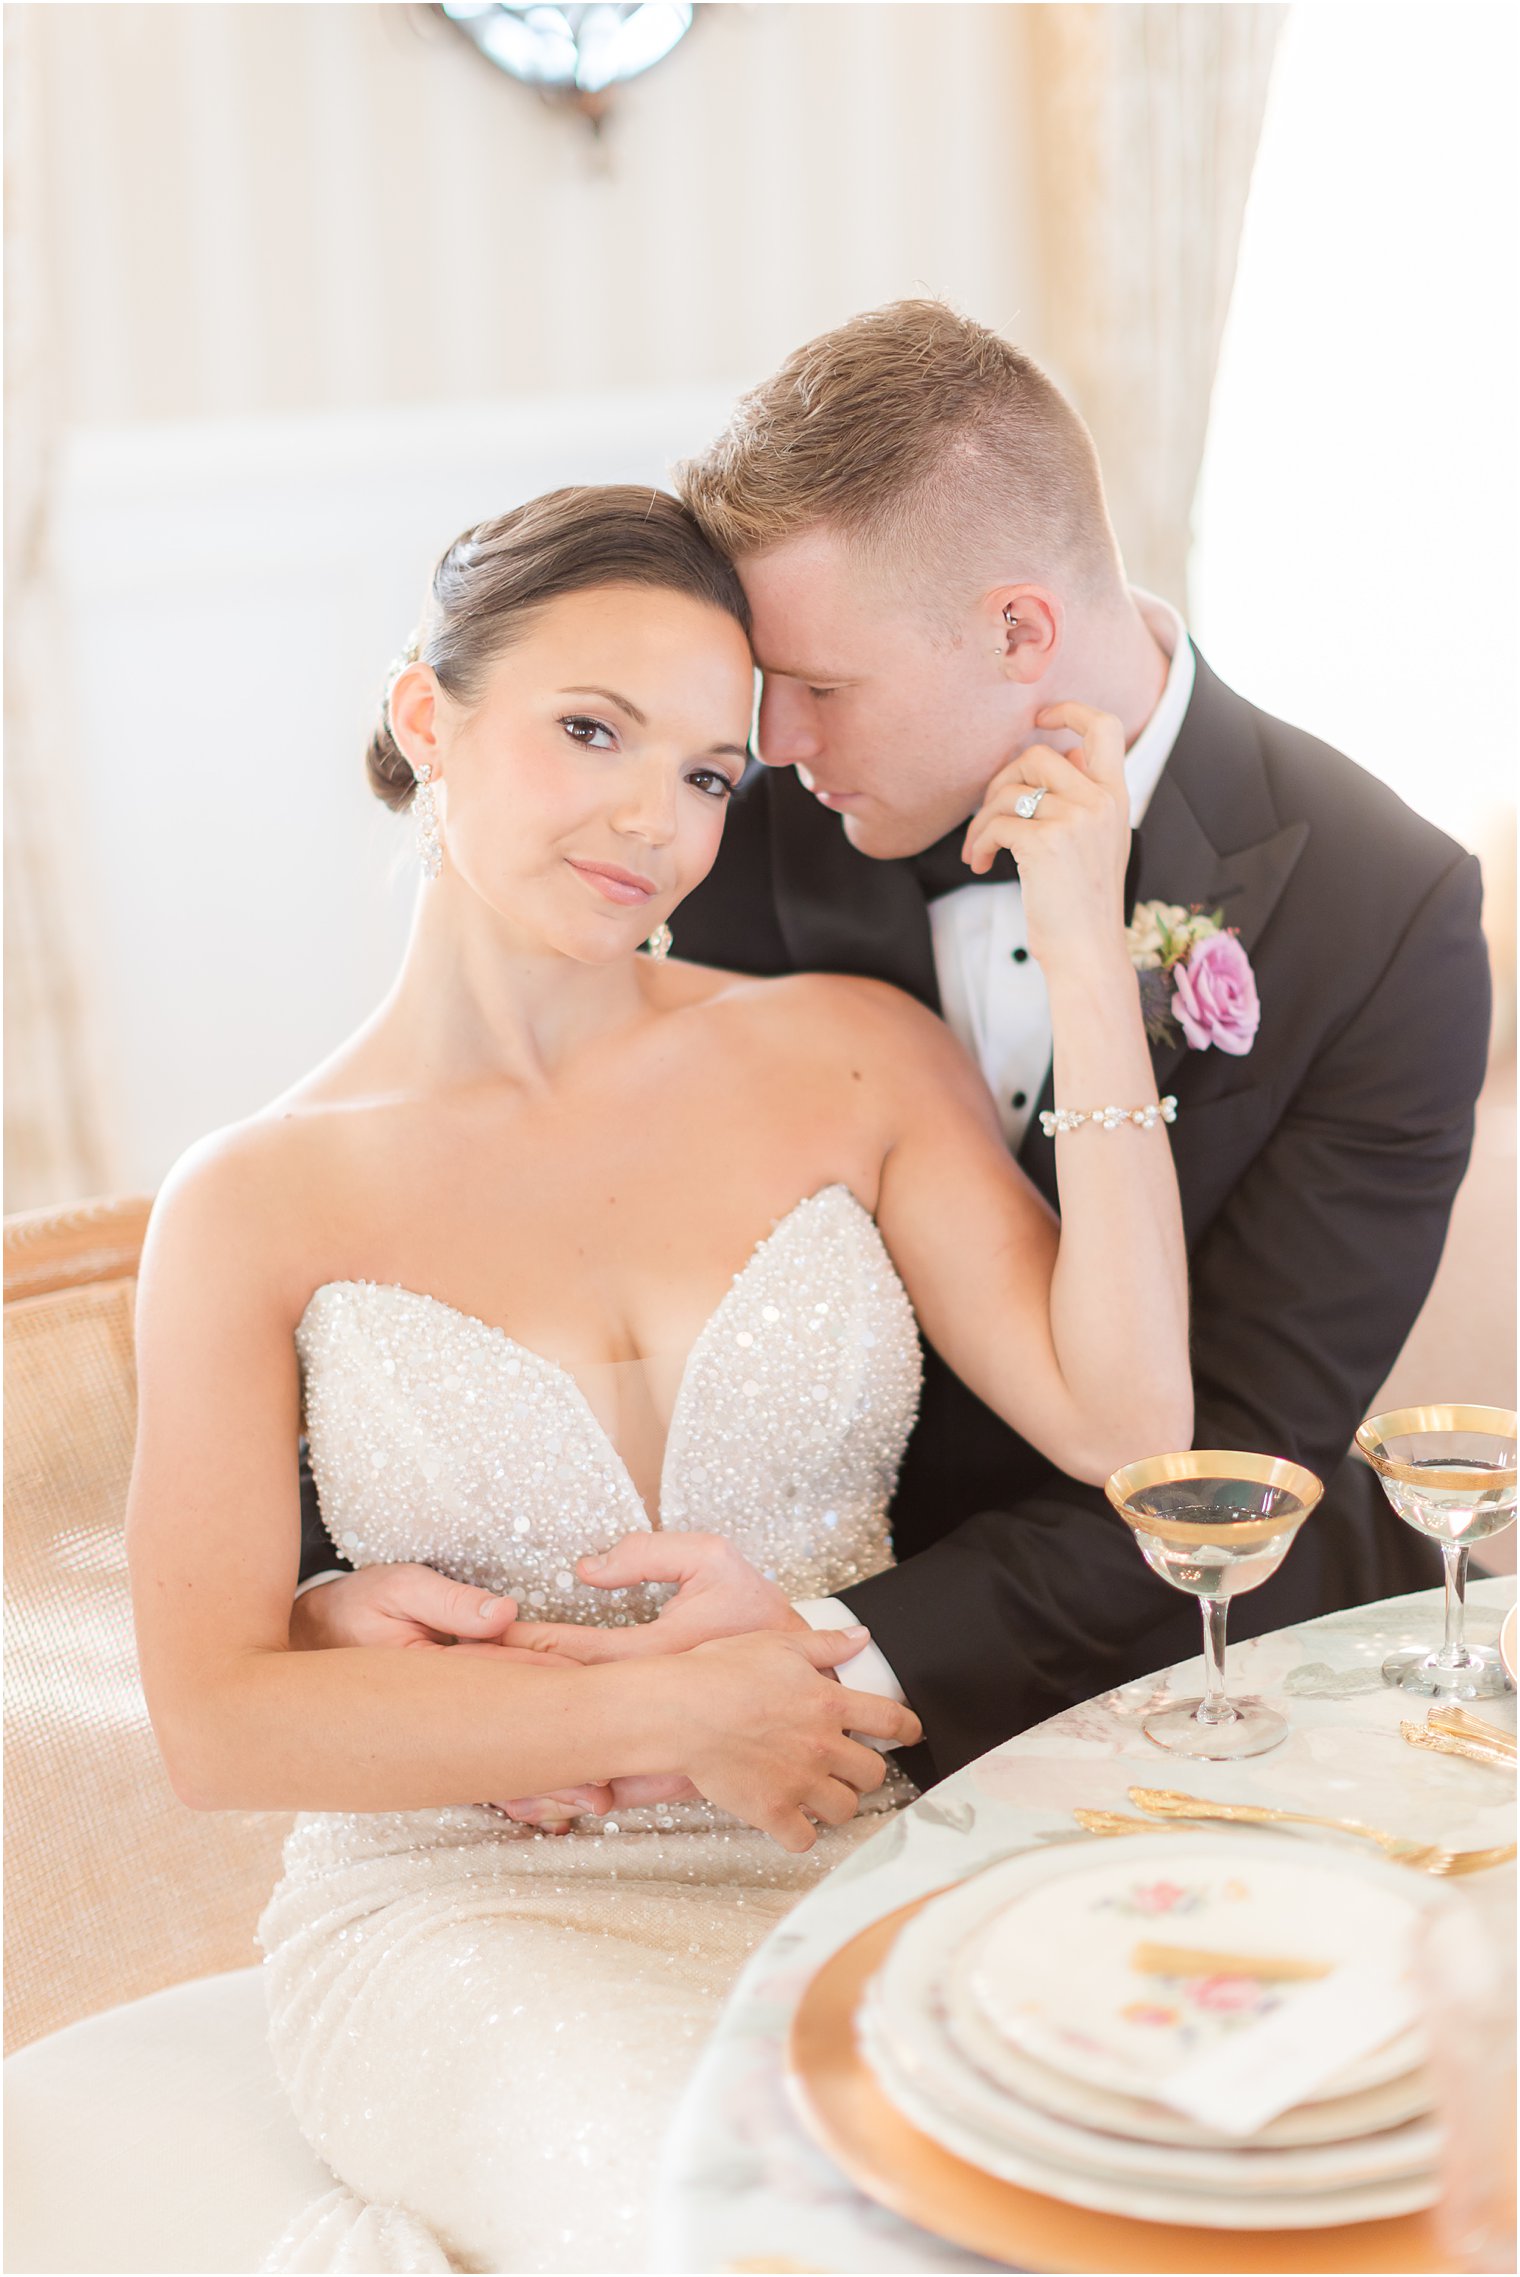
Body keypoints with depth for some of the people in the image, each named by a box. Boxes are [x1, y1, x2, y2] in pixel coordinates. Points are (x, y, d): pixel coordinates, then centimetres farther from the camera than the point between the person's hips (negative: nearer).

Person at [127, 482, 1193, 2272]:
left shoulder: (853, 1057, 3)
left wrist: (1084, 952, -9)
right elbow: (217, 1721, -6)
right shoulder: (253, 1206, -2)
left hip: (856, 1859, 3)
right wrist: (666, 1714, -12)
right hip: (465, 1905, -3)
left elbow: (1121, 1421, -7)